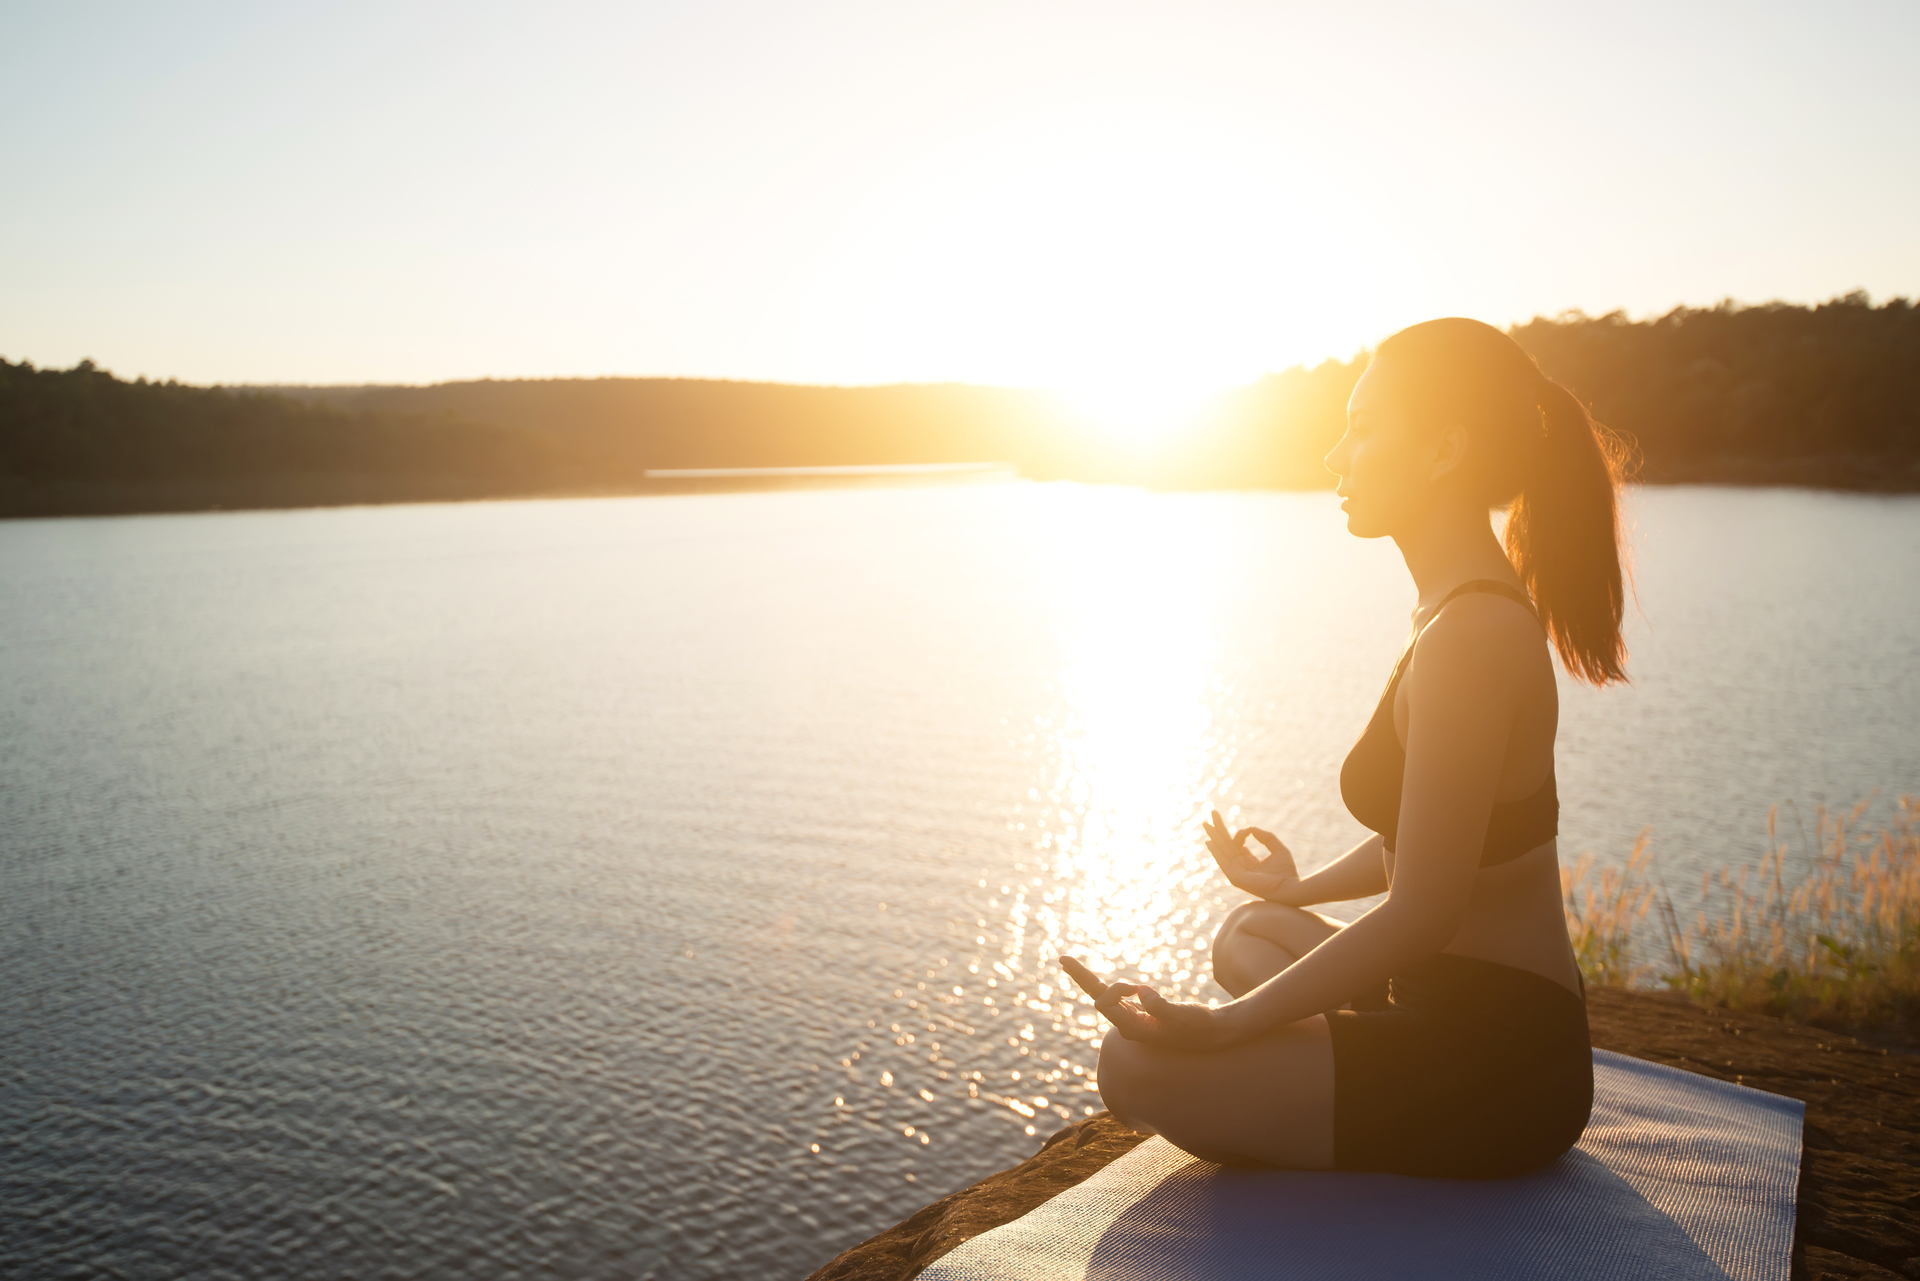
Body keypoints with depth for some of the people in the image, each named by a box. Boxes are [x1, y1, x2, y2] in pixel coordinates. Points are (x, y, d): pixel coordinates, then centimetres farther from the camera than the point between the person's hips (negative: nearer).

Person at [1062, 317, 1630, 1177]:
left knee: (1138, 1068, -15)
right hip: (1471, 1011, 10)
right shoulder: (1479, 610, 8)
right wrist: (1298, 890, 35)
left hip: (1497, 1068, -10)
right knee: (1249, 935, 28)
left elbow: (1421, 913, -25)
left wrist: (1225, 1026, -22)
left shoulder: (1469, 637, -25)